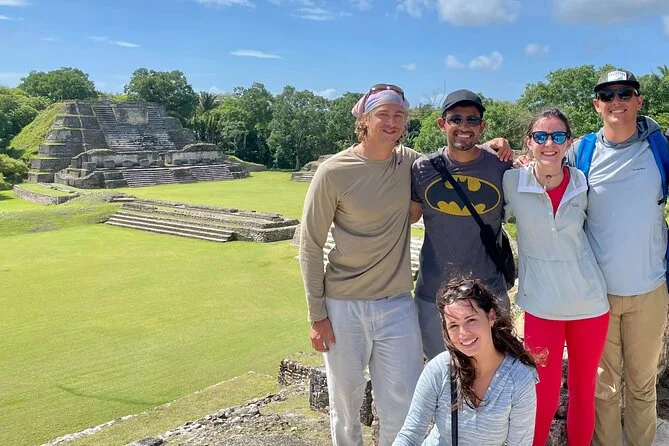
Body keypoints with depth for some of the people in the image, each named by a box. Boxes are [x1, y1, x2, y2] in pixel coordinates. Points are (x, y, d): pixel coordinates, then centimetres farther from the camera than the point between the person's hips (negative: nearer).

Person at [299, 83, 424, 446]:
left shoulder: (408, 161, 1)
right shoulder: (333, 172, -10)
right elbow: (310, 247, -5)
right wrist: (316, 314, -6)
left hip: (398, 305, 3)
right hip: (343, 307, -2)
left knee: (404, 411, 5)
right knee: (345, 405, 13)